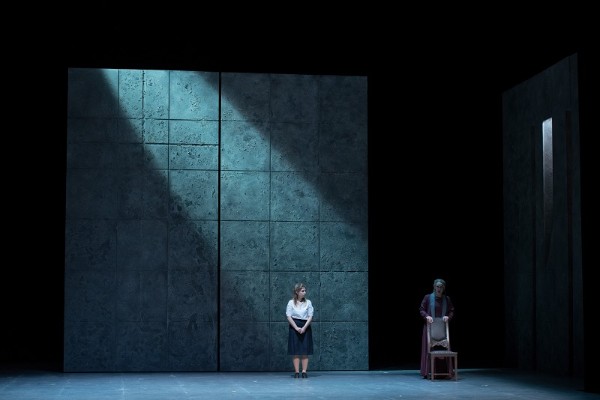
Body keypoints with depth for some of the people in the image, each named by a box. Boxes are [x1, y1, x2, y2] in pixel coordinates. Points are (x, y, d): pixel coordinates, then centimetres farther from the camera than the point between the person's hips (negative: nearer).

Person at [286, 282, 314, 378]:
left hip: (305, 327, 2)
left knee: (305, 350, -2)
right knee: (295, 351, -4)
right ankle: (296, 372, -2)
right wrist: (296, 328, -12)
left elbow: (310, 316, 1)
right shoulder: (291, 302, 1)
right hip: (294, 327, -1)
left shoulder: (308, 302, 6)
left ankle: (304, 371, -1)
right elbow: (289, 316, -3)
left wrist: (304, 328, -11)